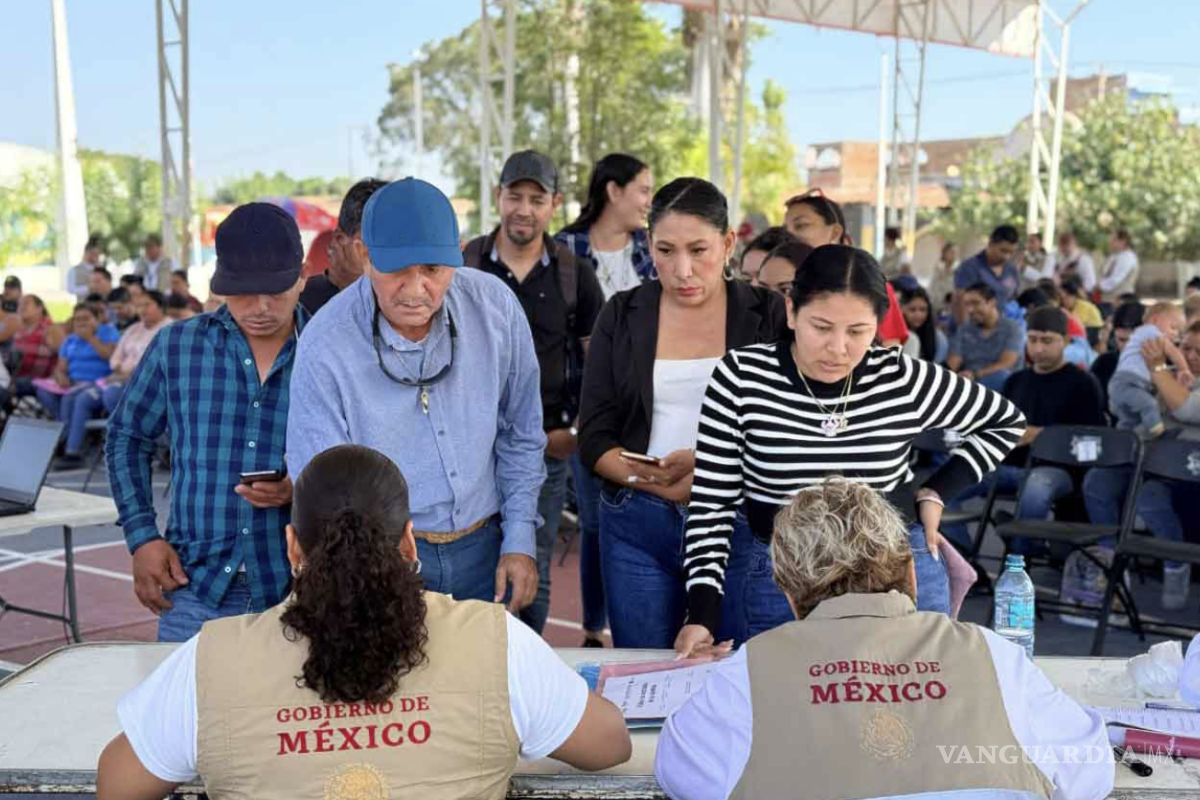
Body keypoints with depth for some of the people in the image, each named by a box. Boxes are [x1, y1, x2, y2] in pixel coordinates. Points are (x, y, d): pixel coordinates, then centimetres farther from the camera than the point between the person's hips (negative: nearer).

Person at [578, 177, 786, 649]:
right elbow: (594, 439, 1)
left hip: (741, 523, -1)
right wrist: (668, 486, -14)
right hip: (637, 525, 2)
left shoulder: (768, 316, 0)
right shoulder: (622, 316, 5)